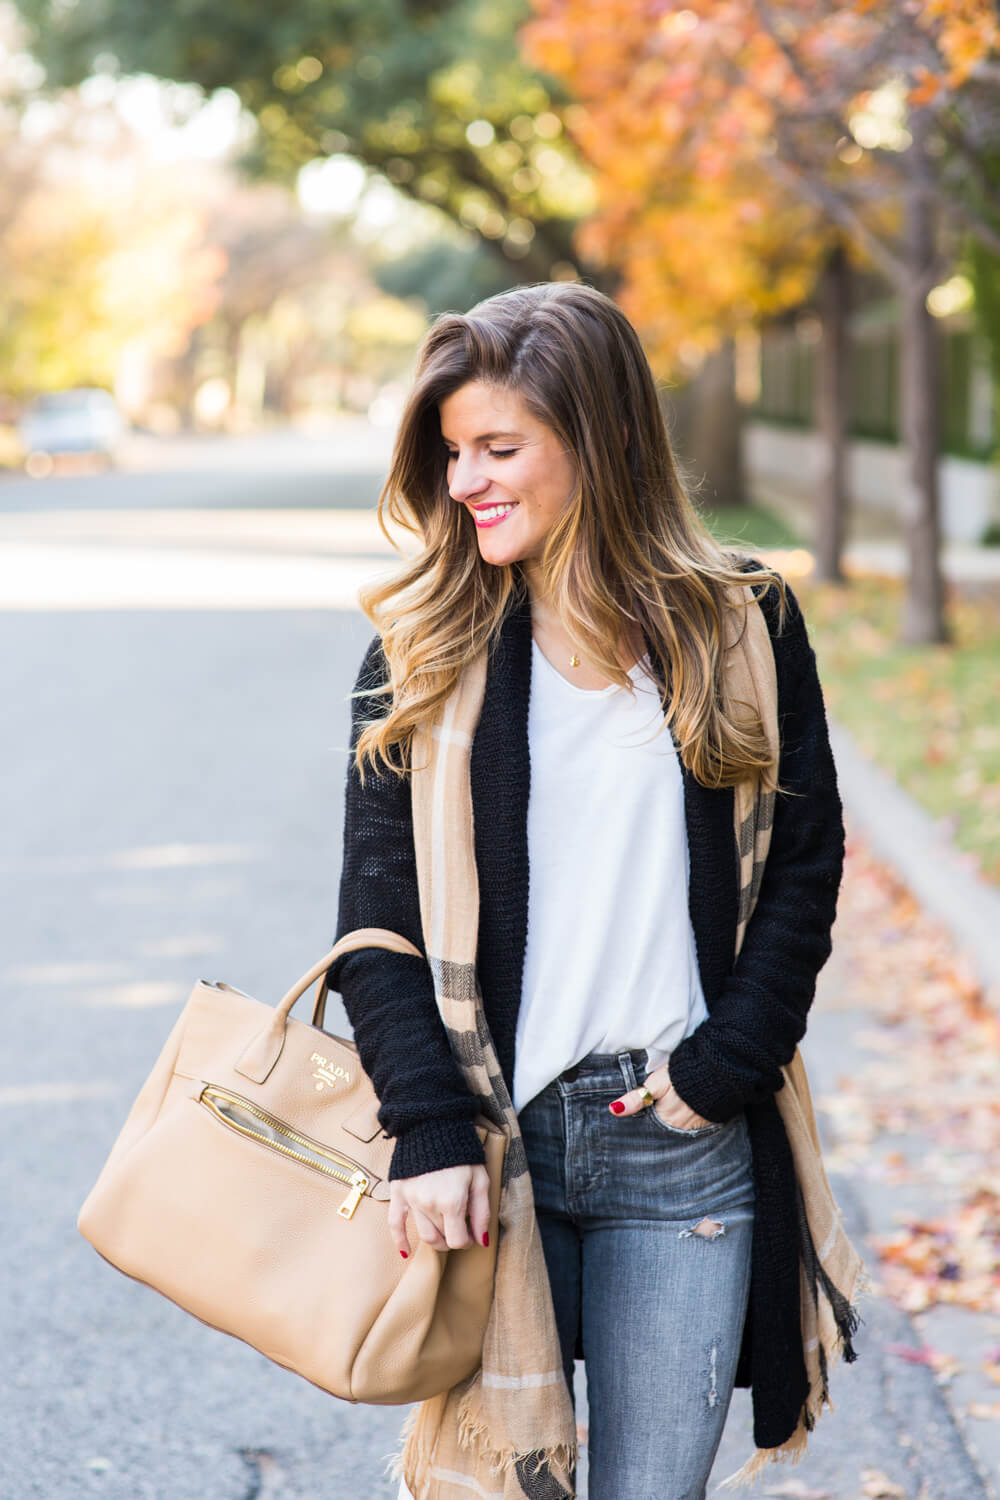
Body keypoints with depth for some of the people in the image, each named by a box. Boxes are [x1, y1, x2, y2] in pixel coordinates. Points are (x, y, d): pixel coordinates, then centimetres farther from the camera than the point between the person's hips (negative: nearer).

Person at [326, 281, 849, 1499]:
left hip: (682, 1144, 0)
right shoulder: (421, 647, 3)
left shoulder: (742, 627, 3)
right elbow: (378, 909, -2)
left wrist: (720, 1073, -5)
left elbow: (804, 869, 5)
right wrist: (431, 1129, -12)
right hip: (488, 1130, 0)